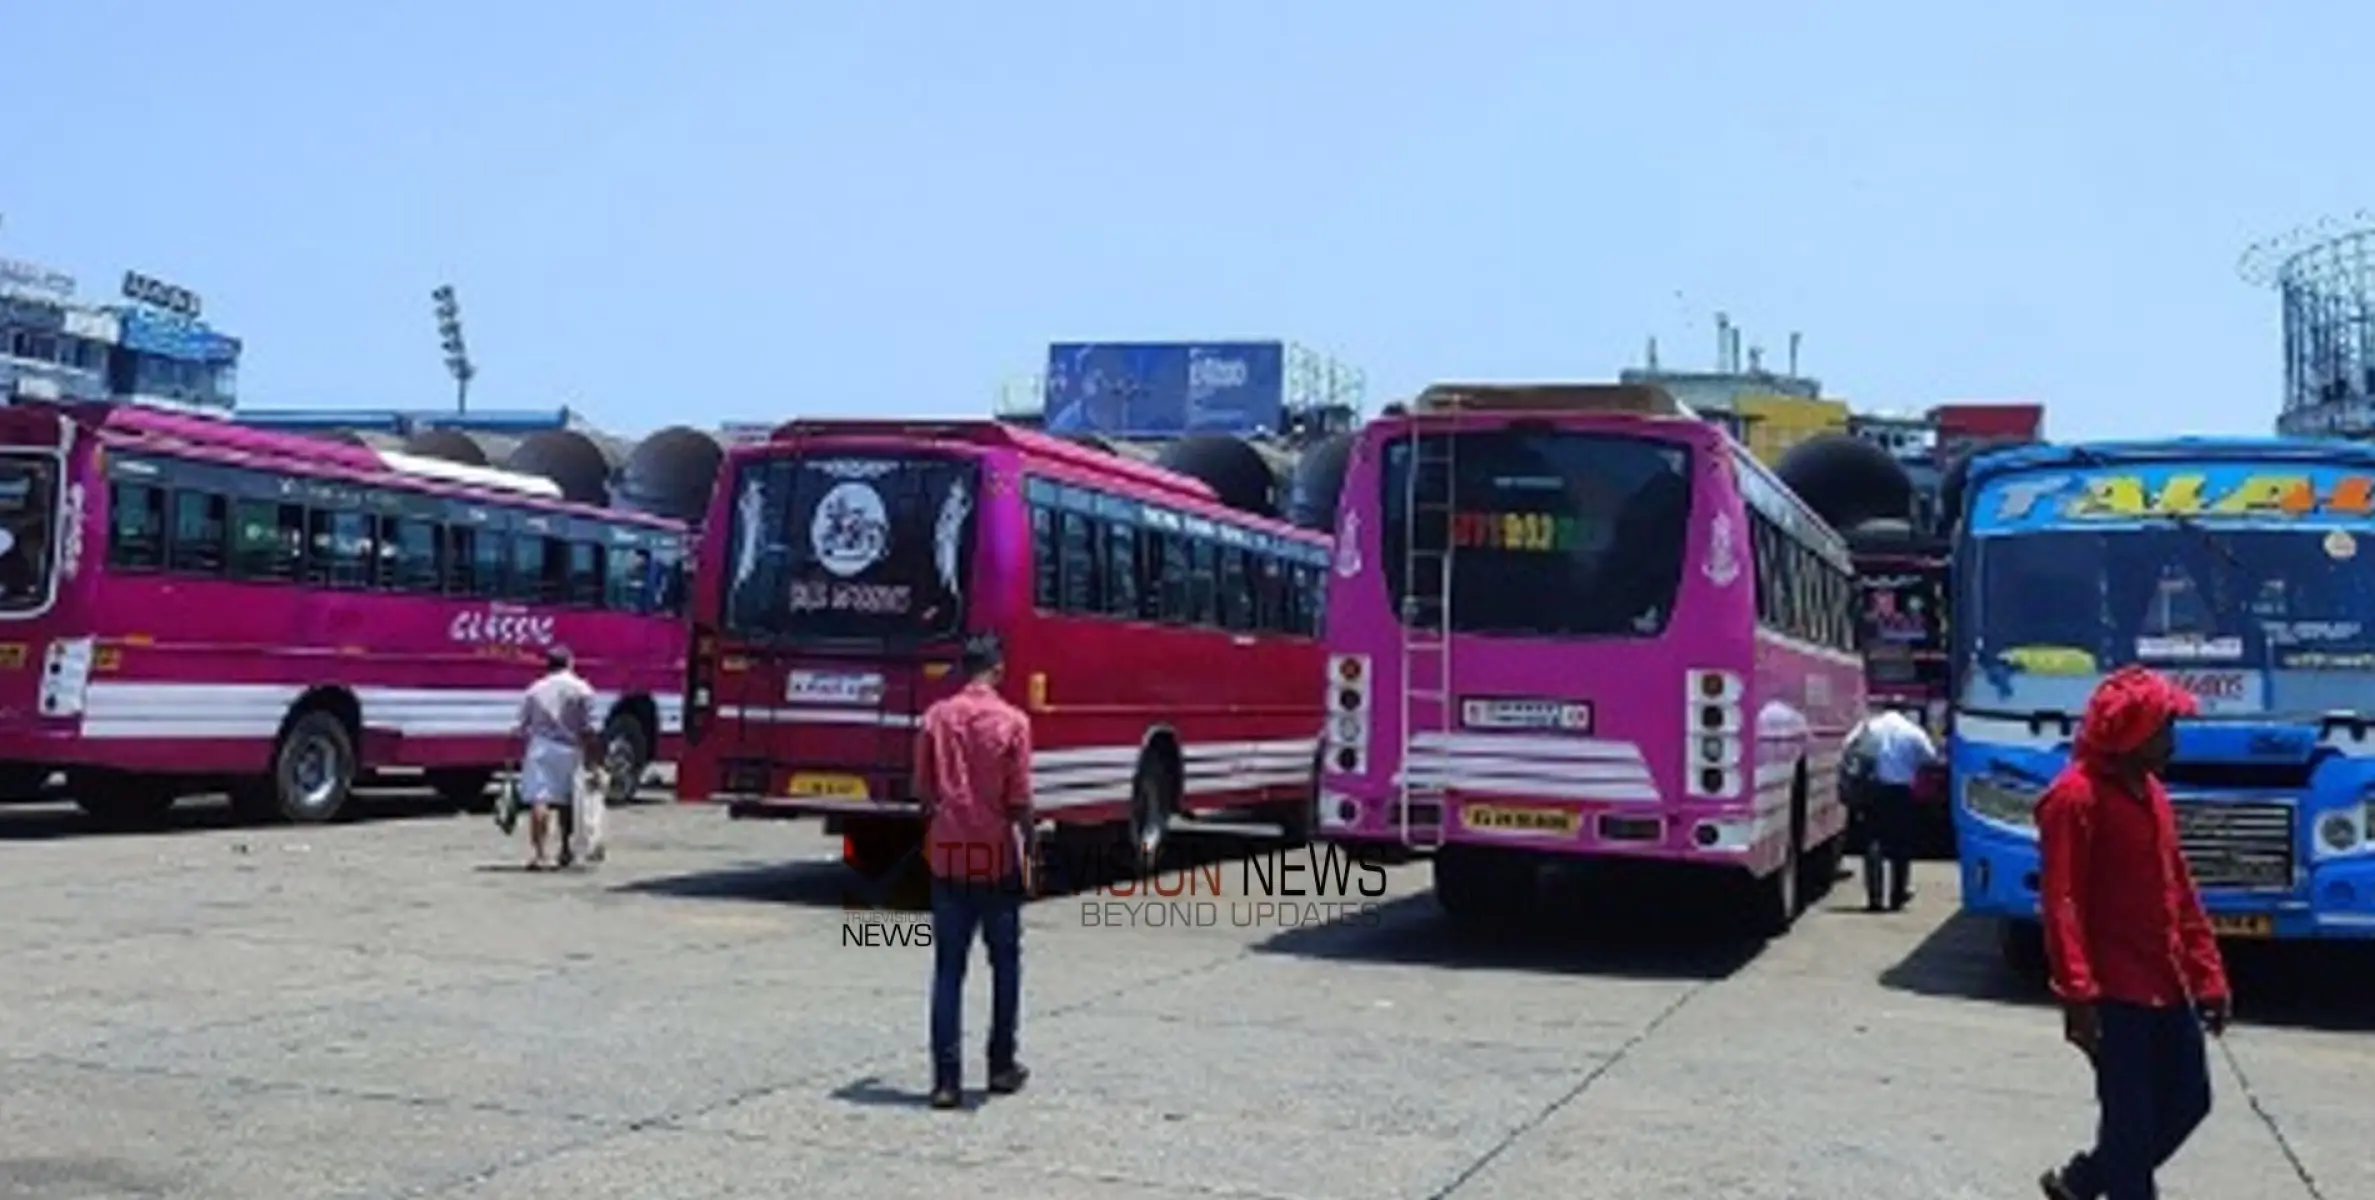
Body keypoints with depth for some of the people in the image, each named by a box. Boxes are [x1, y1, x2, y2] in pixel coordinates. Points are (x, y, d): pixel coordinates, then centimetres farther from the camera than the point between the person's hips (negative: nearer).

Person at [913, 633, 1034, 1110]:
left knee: (948, 969, 4)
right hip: (997, 859, -2)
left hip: (947, 859, 2)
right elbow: (1019, 801, -9)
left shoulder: (935, 718, 1)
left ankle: (947, 1078, -1)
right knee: (1005, 963, 14)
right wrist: (1028, 852, 2)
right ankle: (1002, 1066, 21)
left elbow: (924, 793, 5)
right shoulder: (1012, 721, -8)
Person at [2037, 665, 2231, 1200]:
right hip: (2114, 992, -9)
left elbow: (2179, 890, 17)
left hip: (2167, 985, 9)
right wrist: (2077, 997, -25)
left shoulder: (2151, 791, 12)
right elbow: (2061, 905, -20)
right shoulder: (2075, 797, -15)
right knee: (2131, 1119, -2)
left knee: (2188, 1100, 14)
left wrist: (2208, 975, 14)